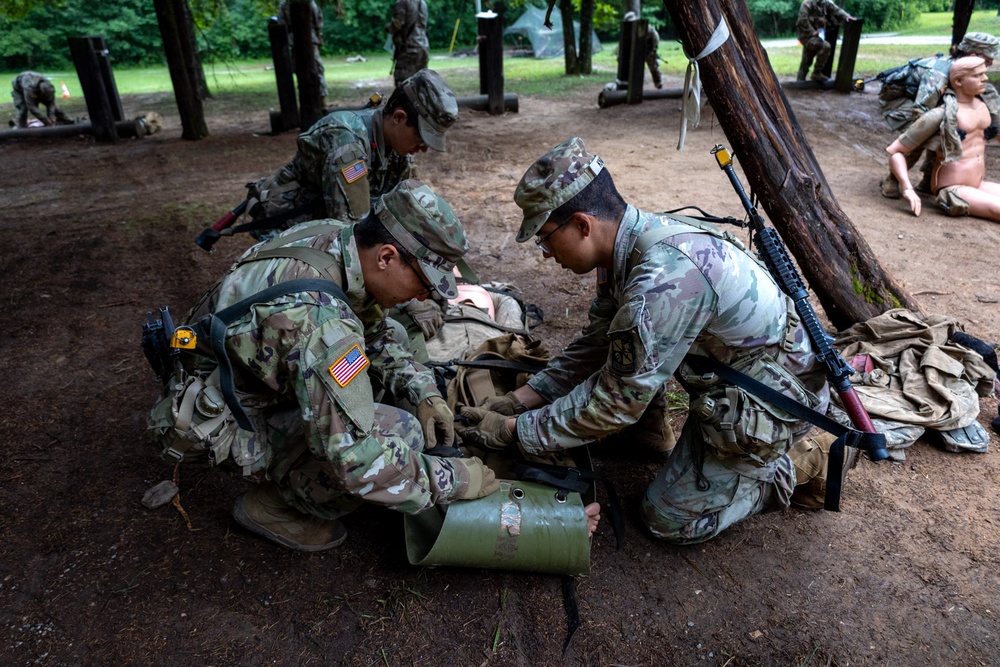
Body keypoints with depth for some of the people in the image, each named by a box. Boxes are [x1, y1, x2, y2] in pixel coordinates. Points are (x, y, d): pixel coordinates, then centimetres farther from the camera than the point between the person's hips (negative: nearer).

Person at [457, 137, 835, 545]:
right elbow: (594, 344, 4)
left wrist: (515, 432, -18)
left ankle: (785, 472, 12)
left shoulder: (663, 281, -35)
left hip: (770, 400, -8)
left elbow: (615, 402, -27)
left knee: (671, 521, -1)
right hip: (727, 371, 9)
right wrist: (520, 400, -2)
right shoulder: (628, 242, -6)